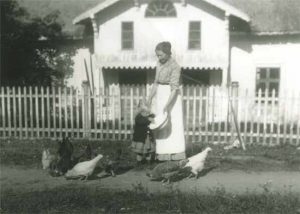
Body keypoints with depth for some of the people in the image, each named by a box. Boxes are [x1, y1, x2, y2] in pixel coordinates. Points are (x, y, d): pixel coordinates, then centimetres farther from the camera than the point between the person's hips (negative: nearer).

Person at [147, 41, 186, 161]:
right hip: (160, 96, 7)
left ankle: (176, 154, 1)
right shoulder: (159, 64, 7)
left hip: (172, 97, -7)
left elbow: (174, 89, -21)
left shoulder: (175, 67, -16)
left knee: (172, 123, -6)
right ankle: (163, 154, 12)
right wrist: (150, 97, 8)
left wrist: (167, 106, -27)